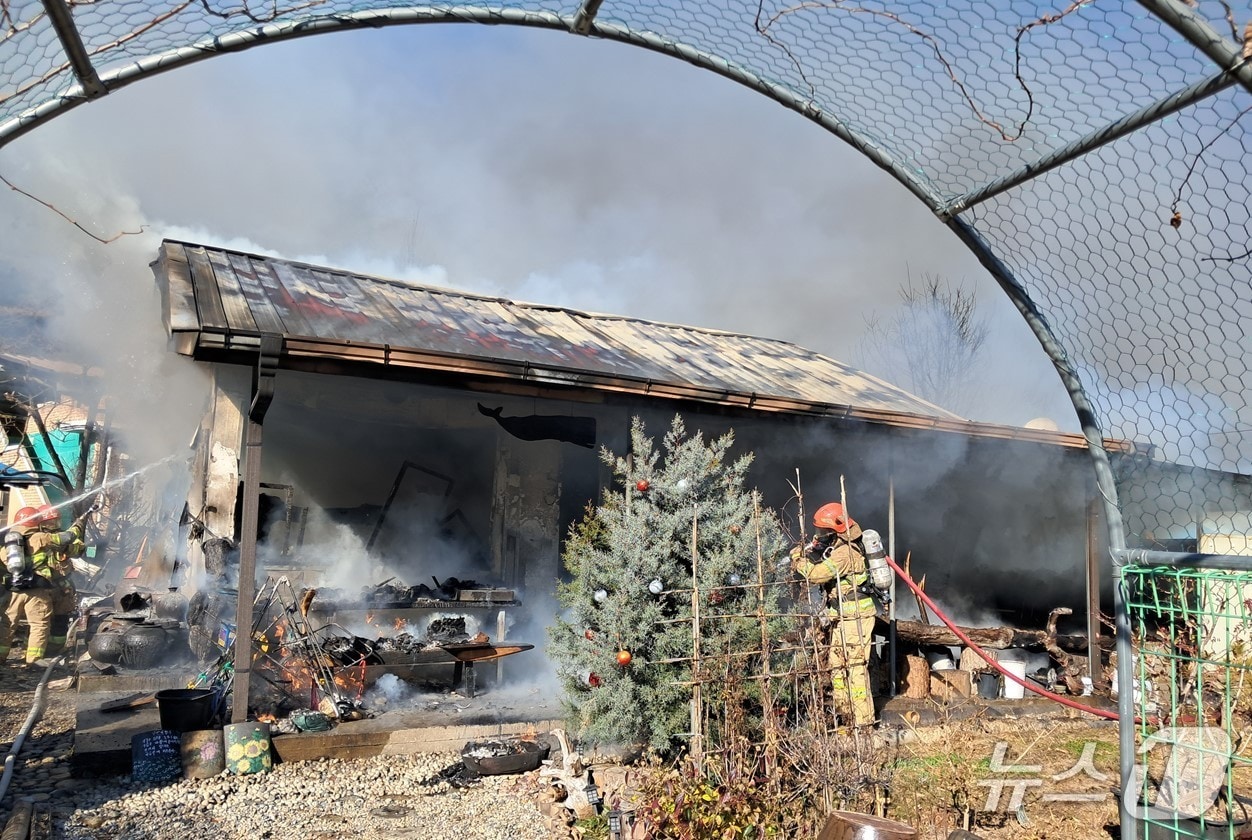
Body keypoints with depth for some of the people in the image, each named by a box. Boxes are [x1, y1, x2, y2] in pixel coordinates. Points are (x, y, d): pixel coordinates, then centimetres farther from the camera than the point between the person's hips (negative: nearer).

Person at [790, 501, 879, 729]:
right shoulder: (838, 546, 12)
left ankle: (863, 720, 0)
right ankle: (846, 717, 24)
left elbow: (816, 574, -26)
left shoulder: (845, 552, -21)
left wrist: (799, 560, -9)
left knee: (855, 667, -6)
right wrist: (810, 554, 1)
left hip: (854, 618, -11)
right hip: (843, 618, 11)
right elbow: (823, 570, 17)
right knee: (837, 666, 15)